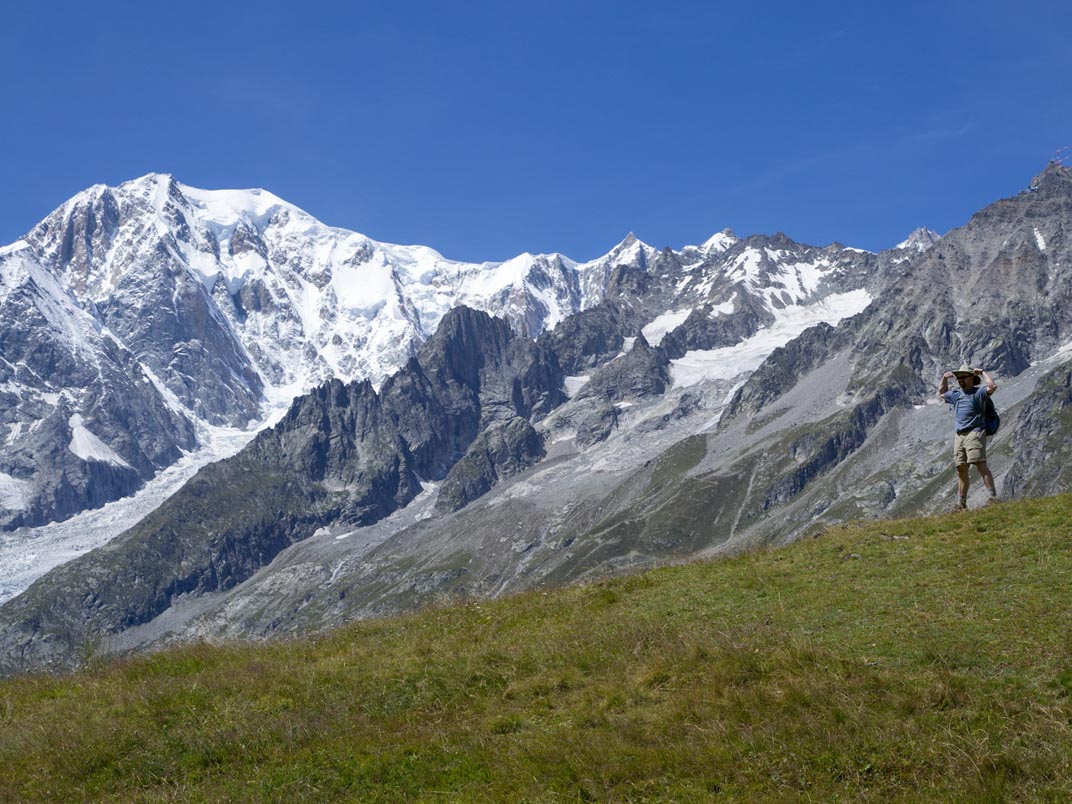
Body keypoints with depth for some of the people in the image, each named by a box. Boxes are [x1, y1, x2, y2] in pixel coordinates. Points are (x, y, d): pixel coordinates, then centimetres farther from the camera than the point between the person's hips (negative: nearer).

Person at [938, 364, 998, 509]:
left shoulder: (977, 393, 1)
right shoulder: (955, 394, 22)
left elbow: (992, 386, -17)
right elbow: (941, 393, 41)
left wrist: (982, 372, -6)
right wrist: (944, 379, 25)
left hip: (974, 433, -7)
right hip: (959, 436, 7)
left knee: (981, 465, -18)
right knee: (961, 470, 6)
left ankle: (993, 496, -22)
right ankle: (961, 503, 9)